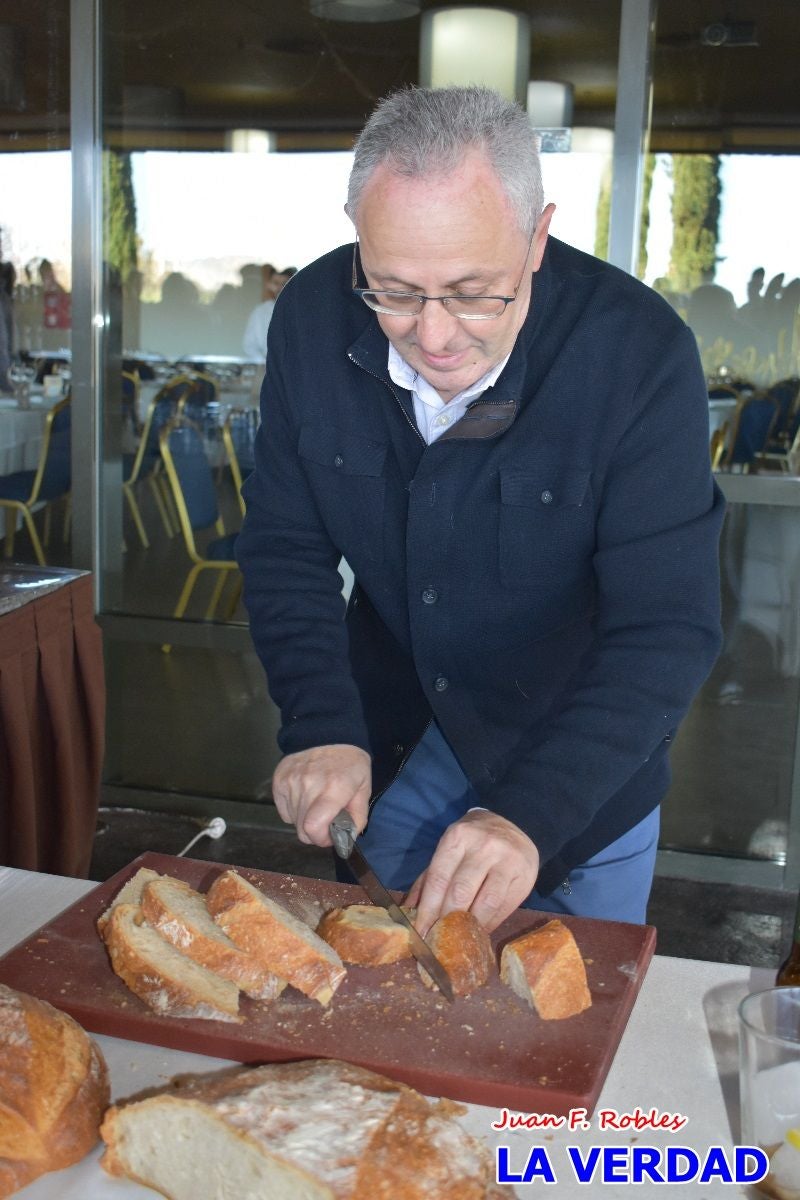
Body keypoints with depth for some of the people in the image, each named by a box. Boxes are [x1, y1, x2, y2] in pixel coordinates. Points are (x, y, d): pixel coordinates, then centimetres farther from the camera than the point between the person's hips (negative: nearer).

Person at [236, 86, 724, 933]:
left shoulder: (641, 353, -28)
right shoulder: (313, 319, -16)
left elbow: (665, 630, -28)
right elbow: (285, 547, -8)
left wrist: (531, 813, -39)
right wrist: (321, 726, -22)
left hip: (576, 758, -2)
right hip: (389, 738, 3)